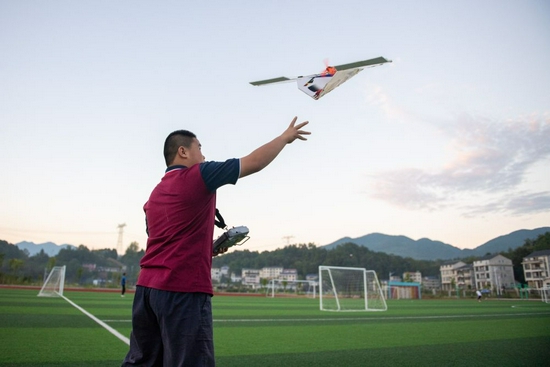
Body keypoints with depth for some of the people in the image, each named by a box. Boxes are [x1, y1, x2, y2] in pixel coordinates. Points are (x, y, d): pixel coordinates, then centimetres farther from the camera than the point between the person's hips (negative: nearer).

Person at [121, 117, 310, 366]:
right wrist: (286, 137, 11)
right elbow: (255, 162, -2)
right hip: (183, 289, -8)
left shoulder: (155, 194, 17)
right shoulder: (198, 175, -6)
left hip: (147, 286, 8)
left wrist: (208, 249, 20)